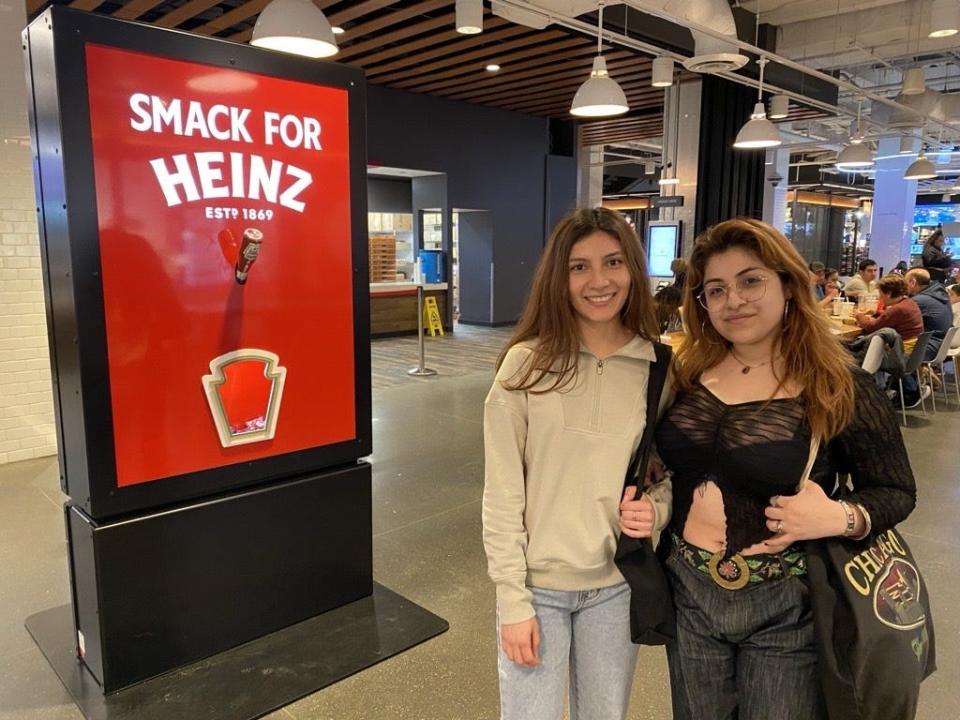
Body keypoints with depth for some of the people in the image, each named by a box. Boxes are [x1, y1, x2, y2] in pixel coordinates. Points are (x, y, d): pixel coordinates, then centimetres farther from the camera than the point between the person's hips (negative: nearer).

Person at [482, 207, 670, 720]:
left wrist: (658, 508, -14)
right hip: (538, 583, -2)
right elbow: (502, 493, -10)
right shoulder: (526, 363, -12)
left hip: (617, 584, 3)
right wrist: (512, 599, -10)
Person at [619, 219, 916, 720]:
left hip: (785, 607, -3)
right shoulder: (687, 373, -1)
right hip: (688, 591, 4)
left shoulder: (839, 387, -13)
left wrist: (841, 517, -24)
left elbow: (897, 491, -5)